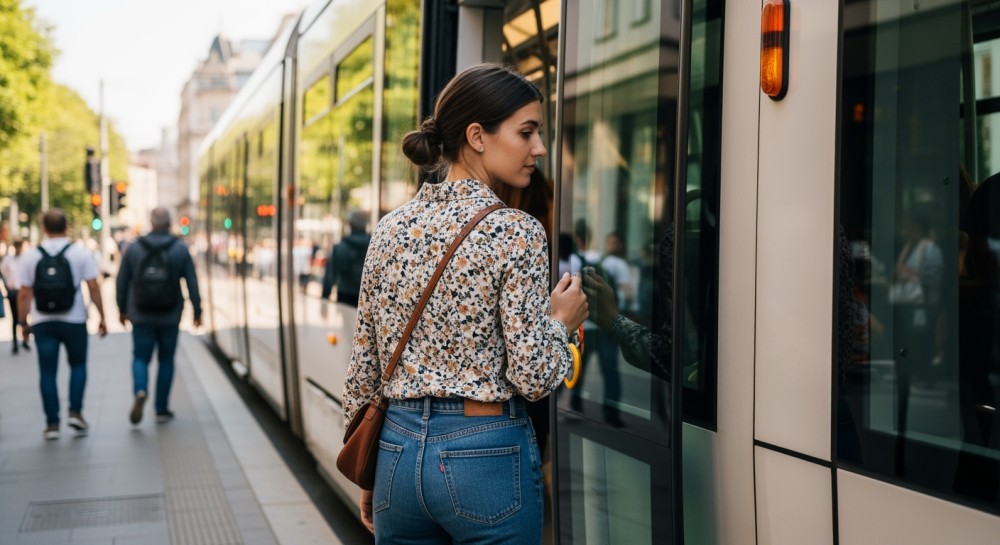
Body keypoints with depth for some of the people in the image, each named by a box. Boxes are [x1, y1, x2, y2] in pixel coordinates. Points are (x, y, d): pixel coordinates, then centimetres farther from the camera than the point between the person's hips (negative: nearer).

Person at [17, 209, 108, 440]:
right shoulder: (80, 252, -2)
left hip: (42, 323, 1)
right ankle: (75, 411, 4)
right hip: (74, 320, -1)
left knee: (47, 372, 7)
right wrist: (102, 317, 2)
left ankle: (52, 423, 7)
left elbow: (24, 294, -1)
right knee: (78, 365, 16)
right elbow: (93, 287, -4)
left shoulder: (31, 256, 0)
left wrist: (23, 323, 8)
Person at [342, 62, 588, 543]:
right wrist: (561, 320, 4)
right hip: (486, 457, -5)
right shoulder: (515, 232, -13)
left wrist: (367, 477, 18)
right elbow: (533, 377, -16)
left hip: (399, 450, 5)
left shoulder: (390, 228, 4)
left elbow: (363, 365, 8)